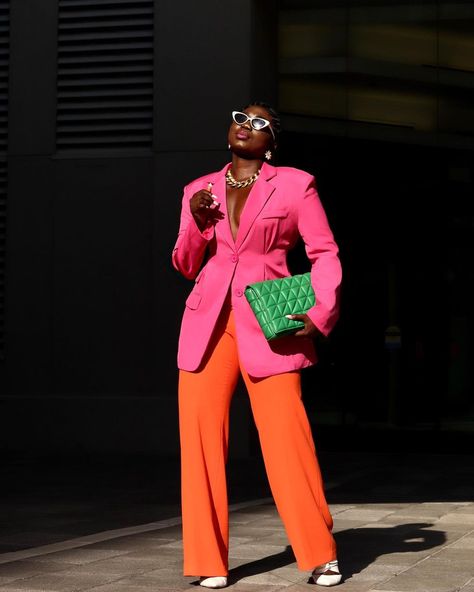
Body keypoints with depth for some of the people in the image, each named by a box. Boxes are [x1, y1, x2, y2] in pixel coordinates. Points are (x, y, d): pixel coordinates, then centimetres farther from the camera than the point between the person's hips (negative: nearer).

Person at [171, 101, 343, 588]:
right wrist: (196, 223, -3)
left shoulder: (295, 184, 4)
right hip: (208, 324, 3)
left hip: (268, 326, -3)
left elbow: (325, 255, 3)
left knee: (288, 439, -9)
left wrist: (320, 315, -11)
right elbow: (187, 265, 16)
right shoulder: (199, 190, 13)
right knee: (200, 438, -4)